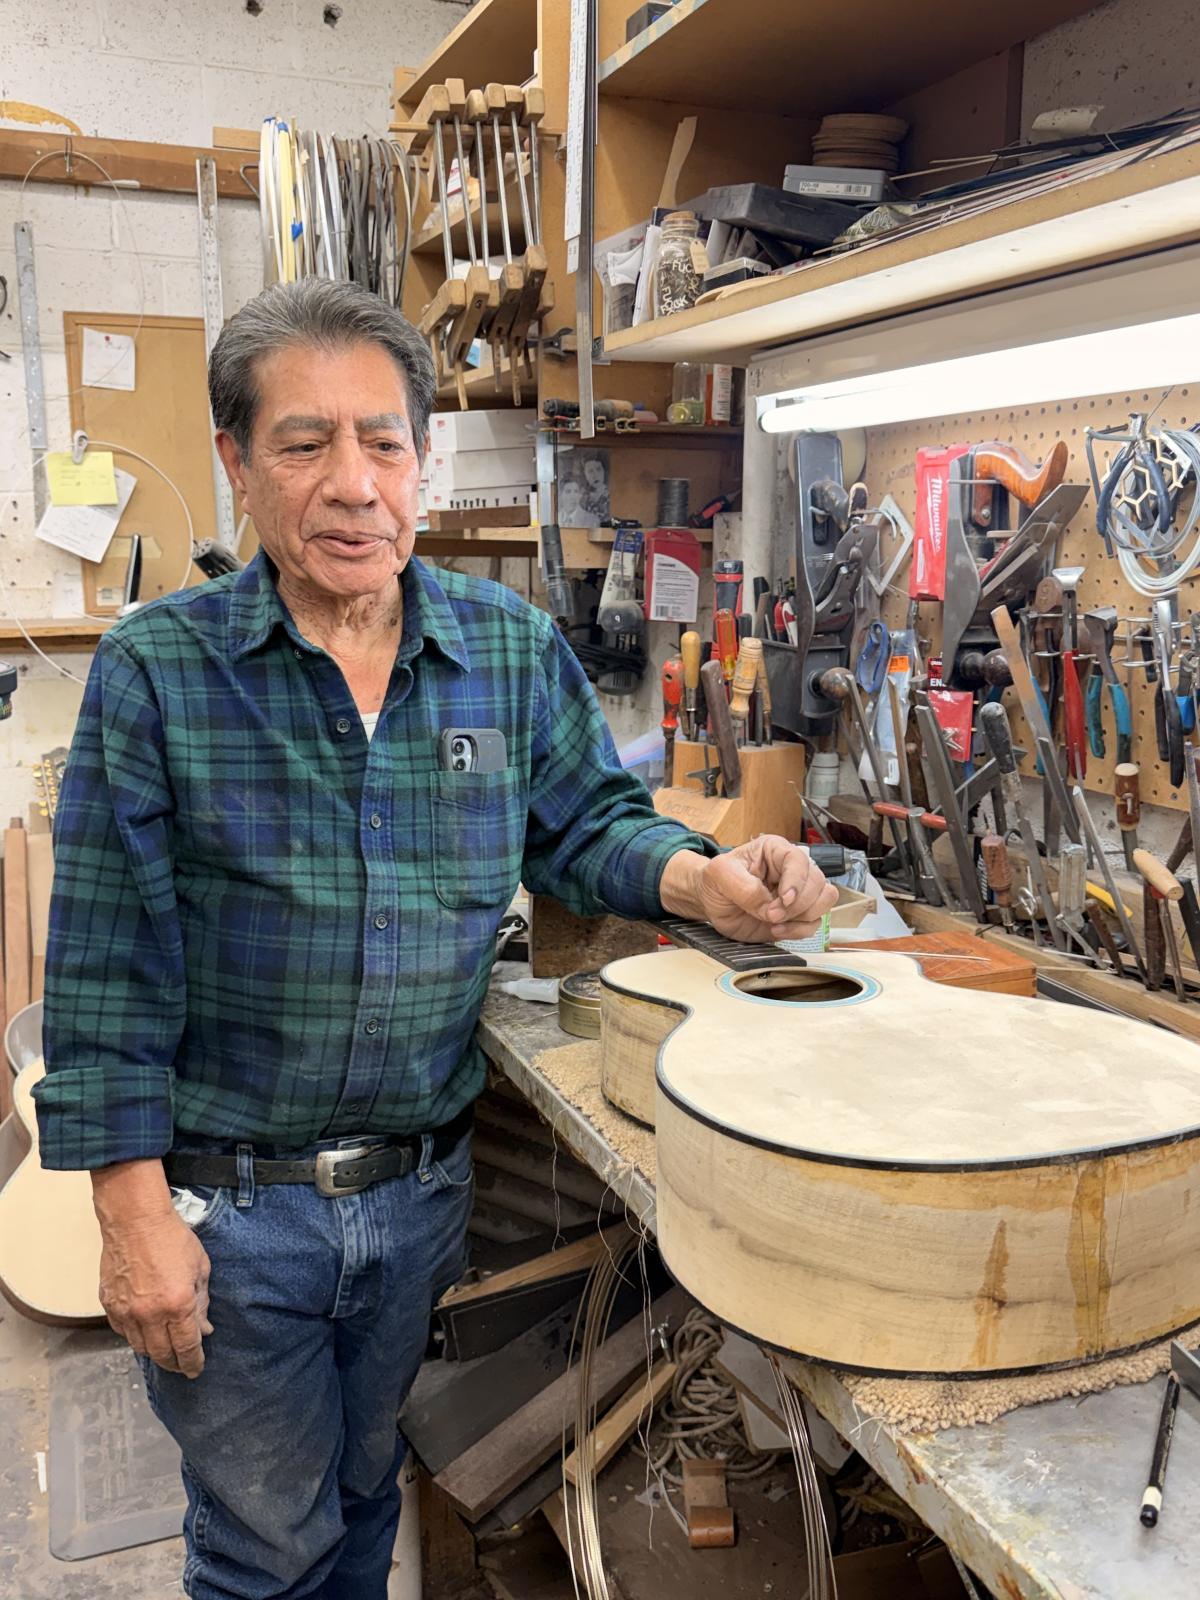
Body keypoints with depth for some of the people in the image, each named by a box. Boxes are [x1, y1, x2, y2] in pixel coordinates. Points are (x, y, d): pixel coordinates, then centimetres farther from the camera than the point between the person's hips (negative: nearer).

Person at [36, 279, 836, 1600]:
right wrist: (132, 1206, -12)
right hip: (229, 1204, -2)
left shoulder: (515, 653, -4)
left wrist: (702, 878, -15)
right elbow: (108, 964, -11)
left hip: (423, 1185, 3)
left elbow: (585, 823, 6)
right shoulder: (155, 669, -12)